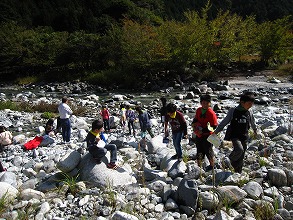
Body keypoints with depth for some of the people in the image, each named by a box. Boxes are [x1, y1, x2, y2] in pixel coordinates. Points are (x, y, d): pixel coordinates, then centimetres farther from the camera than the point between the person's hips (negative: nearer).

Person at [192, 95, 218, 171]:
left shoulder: (211, 113, -18)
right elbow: (196, 119, 19)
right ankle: (199, 166, 32)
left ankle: (212, 165, 32)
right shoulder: (198, 110, 1)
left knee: (208, 151, 8)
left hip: (207, 136, -6)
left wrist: (203, 130, -21)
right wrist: (194, 123, -3)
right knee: (199, 152, 16)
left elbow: (214, 127, -17)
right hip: (199, 135, 6)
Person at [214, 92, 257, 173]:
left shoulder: (249, 112, 2)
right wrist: (216, 131, -3)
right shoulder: (233, 111, -9)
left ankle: (238, 173, 24)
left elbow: (252, 122, 22)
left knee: (241, 158, 8)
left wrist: (255, 130, 38)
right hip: (235, 136, -4)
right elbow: (224, 122, -3)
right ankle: (230, 160, 0)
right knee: (239, 149, -29)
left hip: (245, 137, 4)